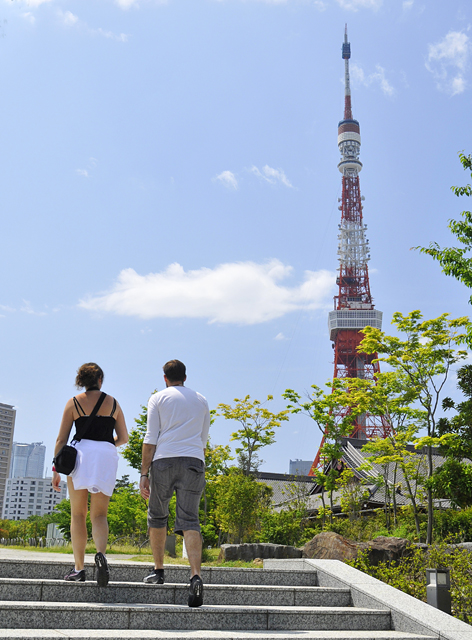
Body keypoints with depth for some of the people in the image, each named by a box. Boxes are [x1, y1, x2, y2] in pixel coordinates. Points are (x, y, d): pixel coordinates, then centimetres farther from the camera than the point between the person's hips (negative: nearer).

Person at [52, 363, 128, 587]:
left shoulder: (74, 402, 8)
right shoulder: (113, 403, 13)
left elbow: (61, 439, 3)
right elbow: (123, 438, 15)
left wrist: (56, 469, 5)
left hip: (81, 453, -1)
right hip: (107, 457, 1)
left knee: (78, 514, 9)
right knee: (99, 514, 3)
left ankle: (79, 568, 7)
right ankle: (101, 553, -25)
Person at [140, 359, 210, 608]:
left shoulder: (158, 398, 7)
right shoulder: (201, 401, 18)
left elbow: (150, 439, -1)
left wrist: (144, 474, -1)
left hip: (164, 460, -2)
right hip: (194, 461, 2)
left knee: (157, 515, 17)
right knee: (189, 521, -4)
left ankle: (158, 570, 24)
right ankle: (195, 576, -21)